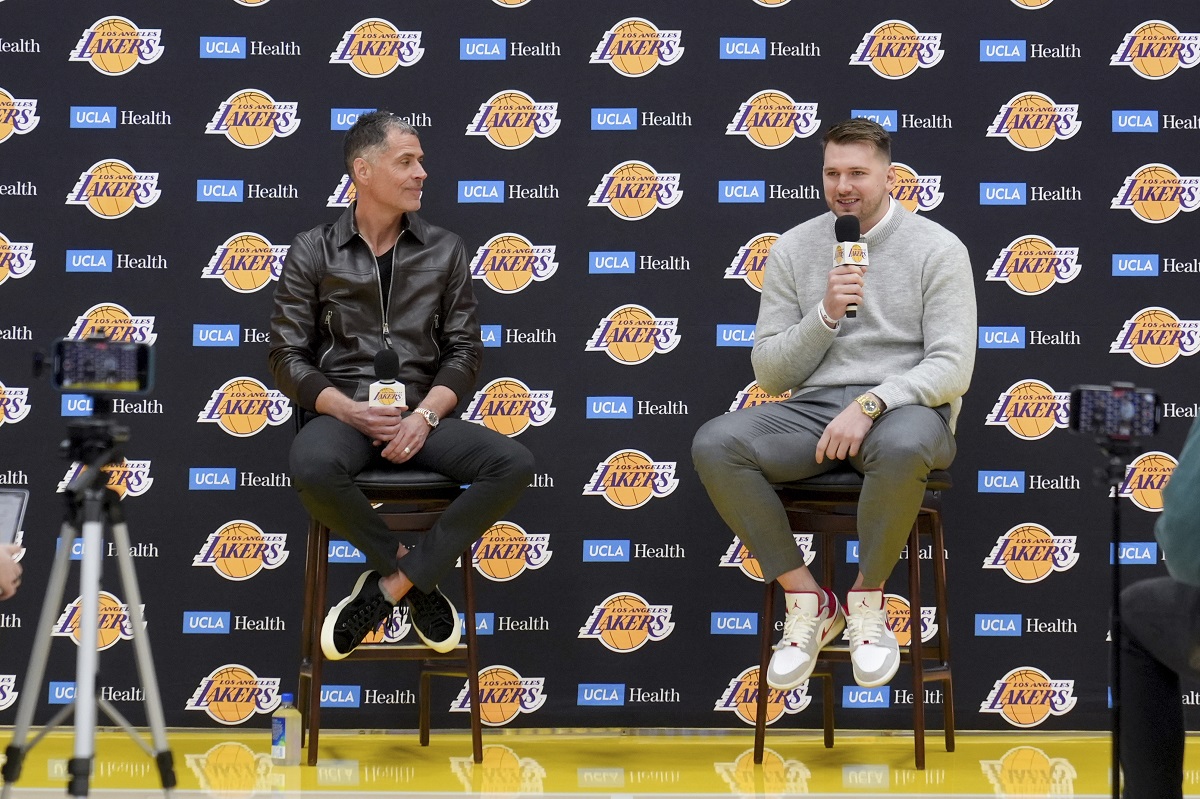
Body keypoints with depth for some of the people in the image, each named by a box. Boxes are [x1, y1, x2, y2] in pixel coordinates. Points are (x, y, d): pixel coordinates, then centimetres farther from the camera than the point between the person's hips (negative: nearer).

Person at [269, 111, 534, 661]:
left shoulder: (444, 250, 12)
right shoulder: (312, 253, 7)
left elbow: (464, 349, 9)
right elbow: (287, 357, 4)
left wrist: (425, 415, -10)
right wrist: (348, 409, -14)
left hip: (421, 415, 2)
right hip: (341, 414, -2)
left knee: (514, 464, -27)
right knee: (312, 467, -39)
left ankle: (388, 585, -19)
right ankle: (414, 572, -14)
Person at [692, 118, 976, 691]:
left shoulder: (937, 249, 2)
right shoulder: (793, 249, 10)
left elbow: (952, 366, -8)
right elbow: (770, 375, 8)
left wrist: (869, 405, -22)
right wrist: (826, 315, -9)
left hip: (902, 408, -3)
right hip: (814, 408, 3)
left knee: (902, 447, -42)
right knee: (714, 446, -27)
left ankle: (866, 598, -16)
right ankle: (806, 599, -14)